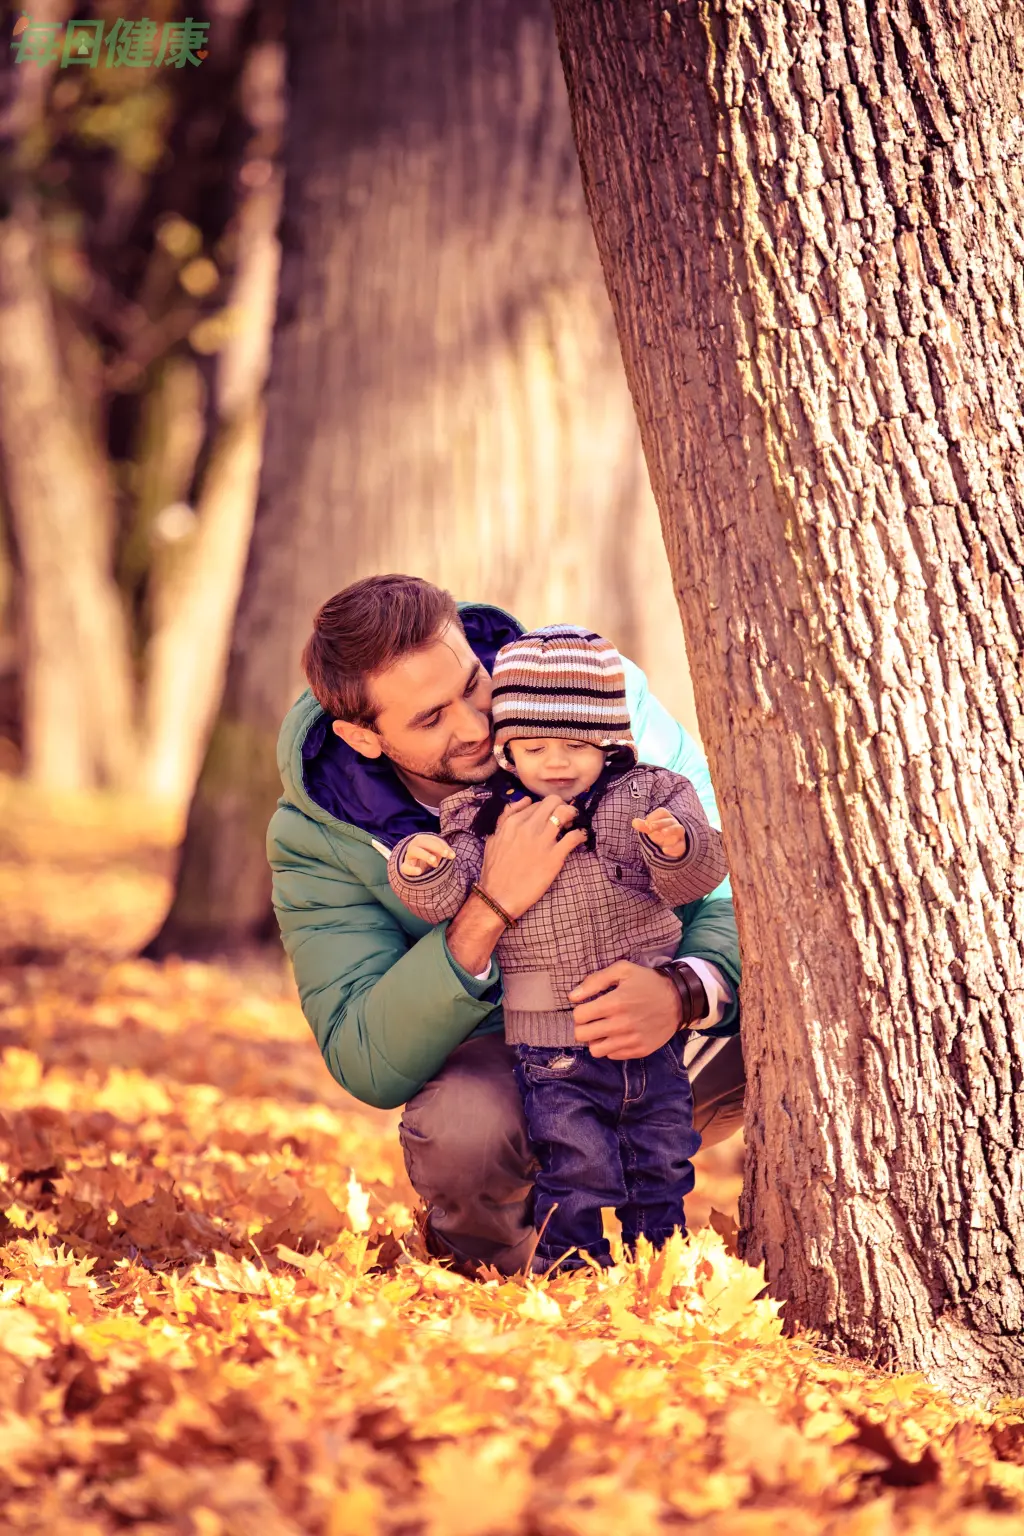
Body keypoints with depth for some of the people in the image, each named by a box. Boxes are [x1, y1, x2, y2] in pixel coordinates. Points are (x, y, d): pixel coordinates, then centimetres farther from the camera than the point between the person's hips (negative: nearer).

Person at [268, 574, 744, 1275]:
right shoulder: (316, 839, -18)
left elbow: (738, 883, -16)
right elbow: (366, 1066, -27)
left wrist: (685, 993, -40)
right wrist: (489, 911, -40)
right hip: (503, 1056, -2)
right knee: (463, 1128, -38)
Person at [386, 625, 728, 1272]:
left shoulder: (646, 799, 2)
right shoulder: (486, 816, 0)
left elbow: (696, 878, -8)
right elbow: (448, 895, -7)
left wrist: (677, 845, -30)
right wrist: (421, 869, -29)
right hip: (552, 1049, -2)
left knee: (662, 1160, 14)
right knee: (575, 1162, -2)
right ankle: (571, 1263, 12)